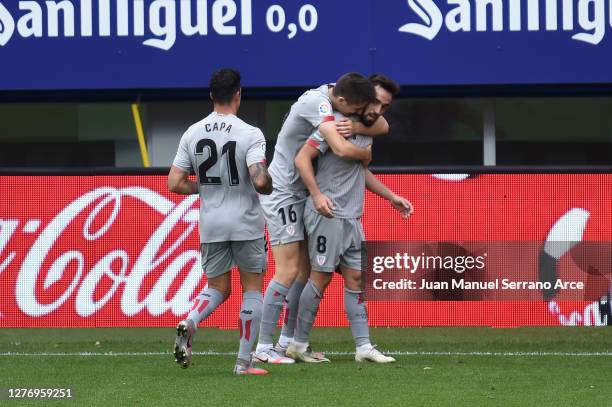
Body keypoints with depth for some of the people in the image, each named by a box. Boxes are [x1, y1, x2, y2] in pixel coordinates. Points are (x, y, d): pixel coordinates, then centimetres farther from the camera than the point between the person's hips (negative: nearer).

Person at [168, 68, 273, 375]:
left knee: (217, 287, 17)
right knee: (252, 287, 10)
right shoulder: (250, 134, -13)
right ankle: (244, 362, 7)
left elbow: (175, 183, 0)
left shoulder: (192, 134, -1)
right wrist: (270, 188, 0)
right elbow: (260, 181, -24)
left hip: (210, 224, 4)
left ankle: (189, 323, -14)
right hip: (247, 224, -4)